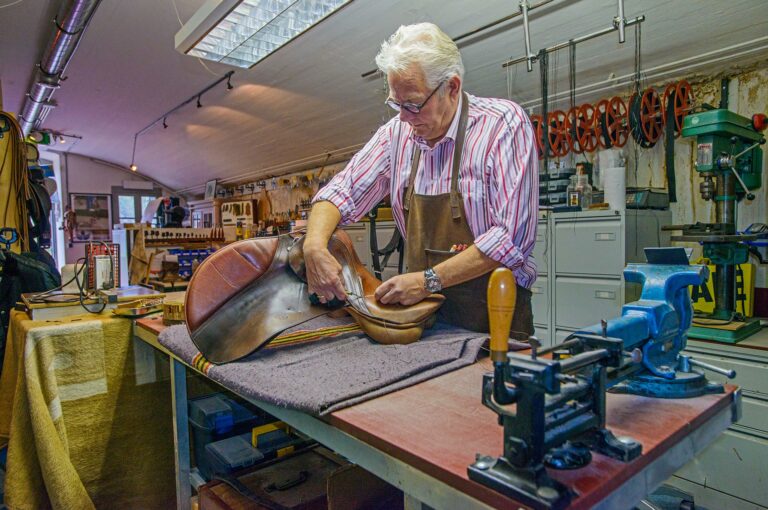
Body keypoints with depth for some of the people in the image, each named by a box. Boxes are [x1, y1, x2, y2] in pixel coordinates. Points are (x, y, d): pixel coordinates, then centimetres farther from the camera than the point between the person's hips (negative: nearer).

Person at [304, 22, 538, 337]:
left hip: (495, 316, -4)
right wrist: (315, 246, -12)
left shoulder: (504, 122, -11)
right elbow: (341, 192, 8)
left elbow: (511, 237, -17)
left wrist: (430, 281, -20)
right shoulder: (397, 132, 4)